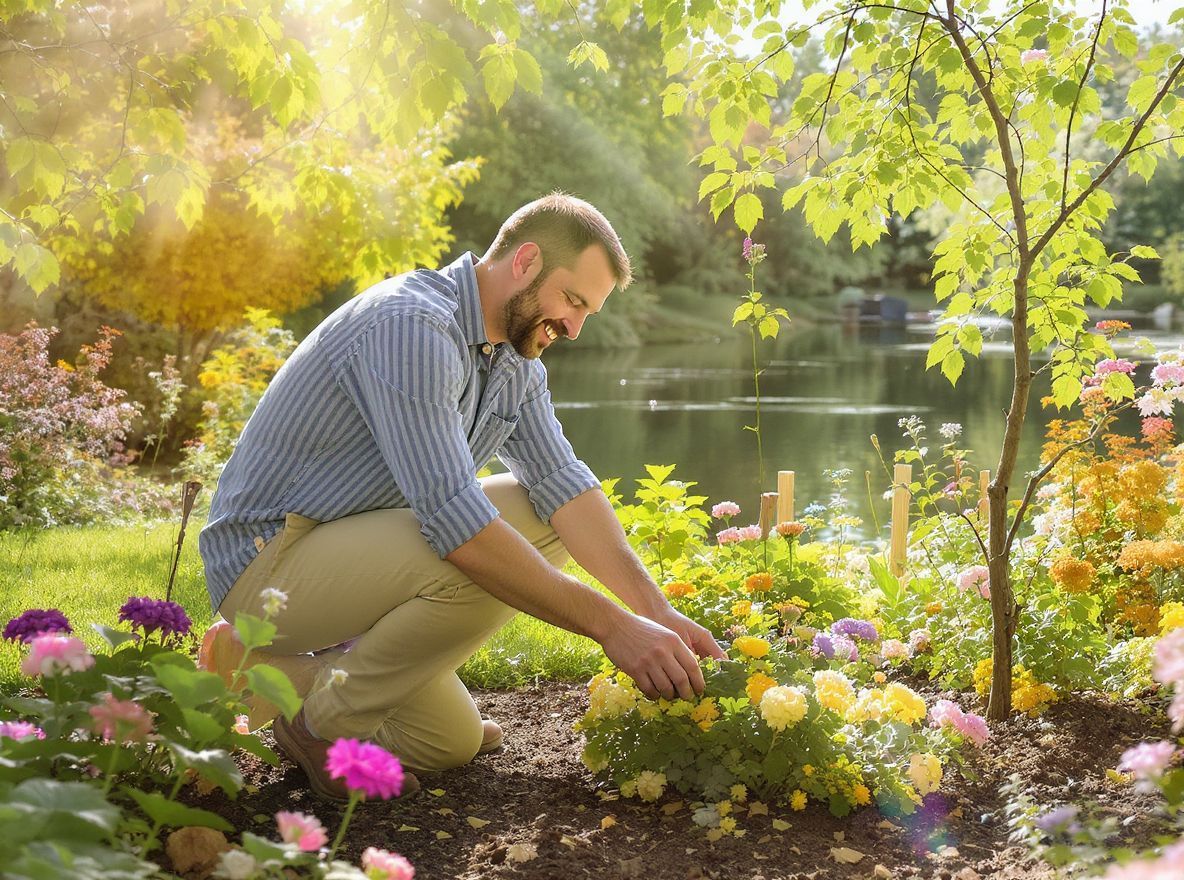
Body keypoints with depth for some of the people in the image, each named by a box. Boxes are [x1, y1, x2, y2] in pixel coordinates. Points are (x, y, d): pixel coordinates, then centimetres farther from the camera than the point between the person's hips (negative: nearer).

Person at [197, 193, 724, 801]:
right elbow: (453, 516, -34)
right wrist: (611, 626, -32)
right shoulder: (413, 325, -25)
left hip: (345, 549, 10)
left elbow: (564, 483, -4)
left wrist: (657, 611, -17)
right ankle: (325, 720, -10)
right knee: (484, 563, -30)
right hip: (266, 559, -10)